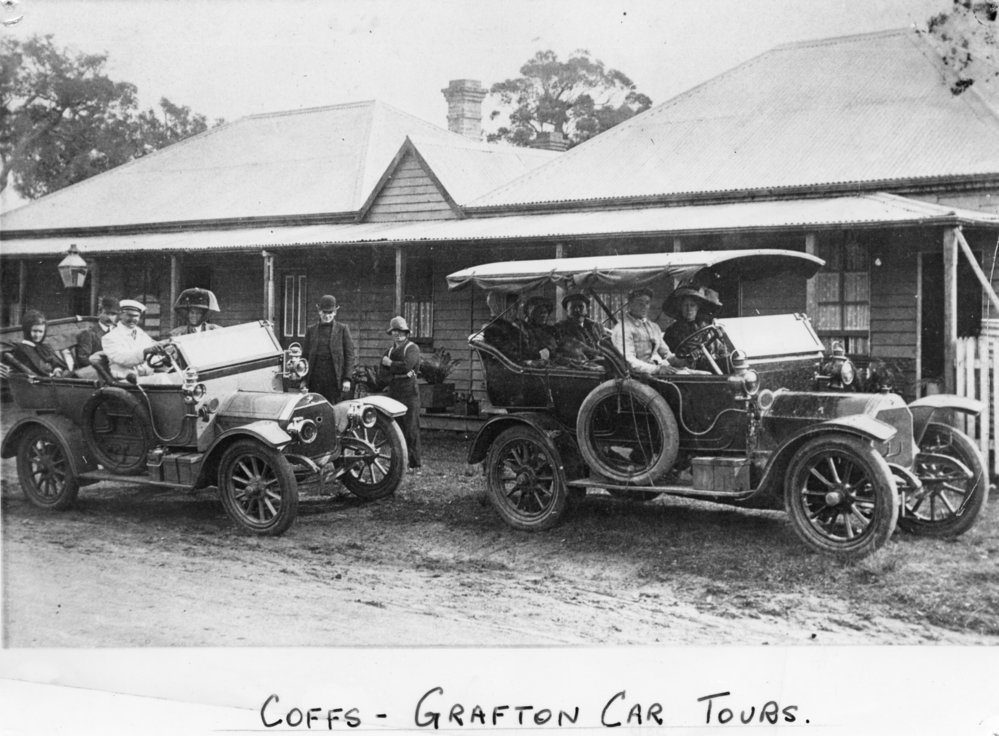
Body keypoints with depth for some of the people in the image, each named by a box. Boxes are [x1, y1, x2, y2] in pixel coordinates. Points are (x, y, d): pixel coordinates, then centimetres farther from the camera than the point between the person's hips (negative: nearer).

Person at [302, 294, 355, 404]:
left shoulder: (343, 329, 7)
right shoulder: (311, 330, 13)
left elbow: (350, 355, 3)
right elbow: (305, 355, 13)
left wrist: (347, 379, -5)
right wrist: (303, 380, 6)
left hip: (334, 379, -2)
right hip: (315, 379, 2)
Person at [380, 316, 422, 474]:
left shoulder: (412, 348, 0)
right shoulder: (390, 350, 22)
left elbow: (407, 365, -16)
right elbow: (383, 366, 10)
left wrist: (390, 363, -4)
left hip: (409, 392, -7)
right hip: (393, 392, 7)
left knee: (411, 430, -8)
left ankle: (415, 464, -7)